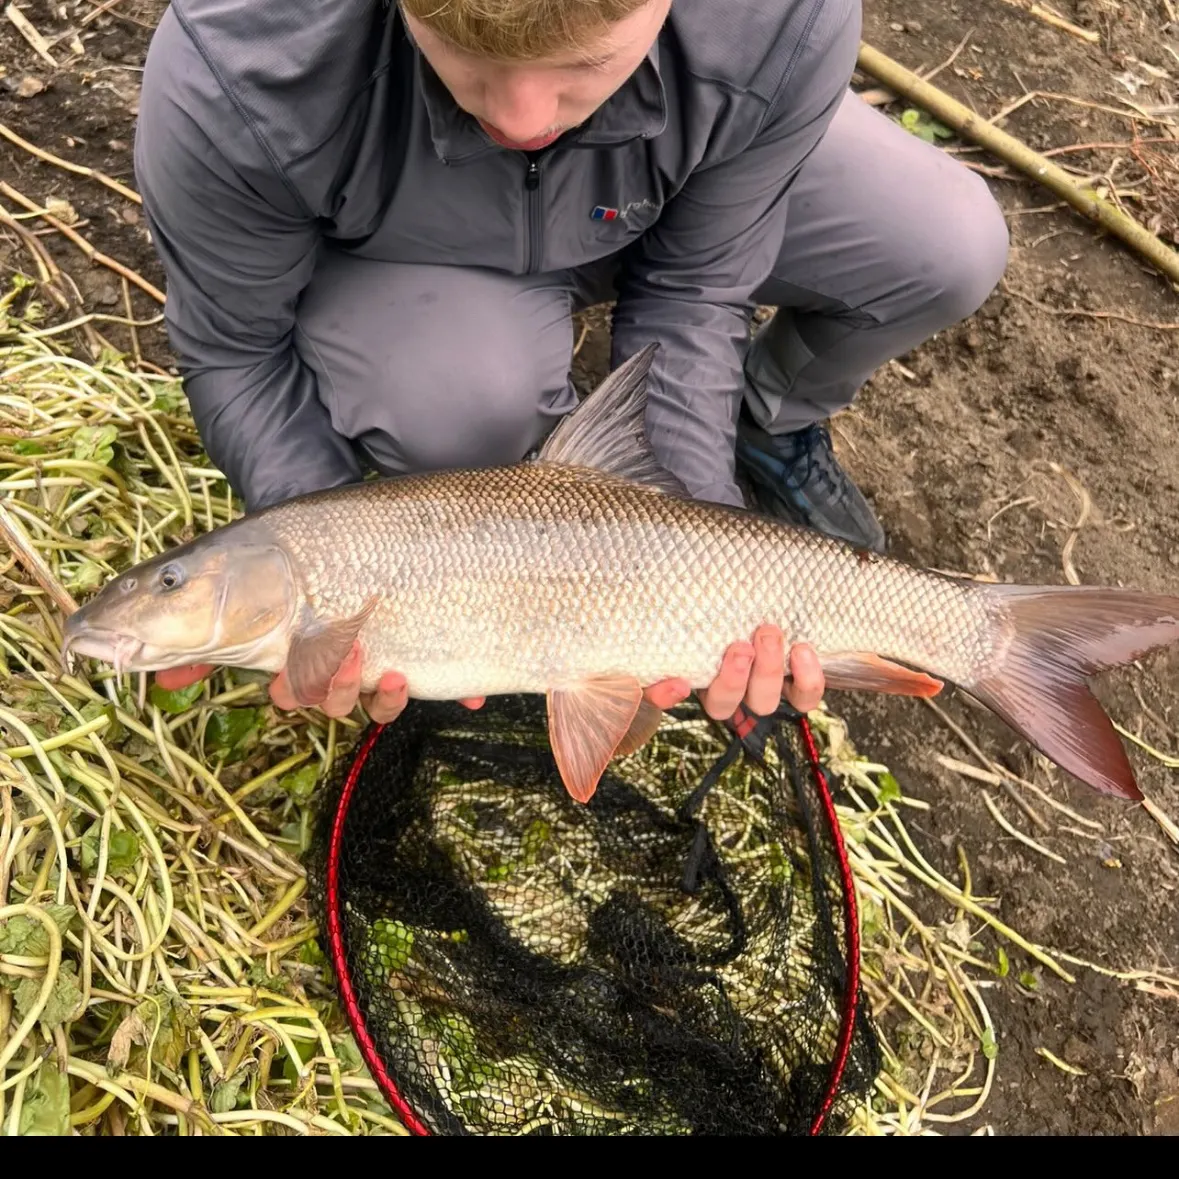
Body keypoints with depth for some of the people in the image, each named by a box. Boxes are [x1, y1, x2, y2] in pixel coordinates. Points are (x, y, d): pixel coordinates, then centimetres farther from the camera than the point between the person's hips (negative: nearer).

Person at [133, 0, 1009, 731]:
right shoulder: (231, 71, -40)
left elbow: (692, 295, -21)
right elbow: (234, 352, -22)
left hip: (651, 209, 2)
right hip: (386, 259, -1)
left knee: (951, 252, -16)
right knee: (465, 398, -38)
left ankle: (772, 425, 17)